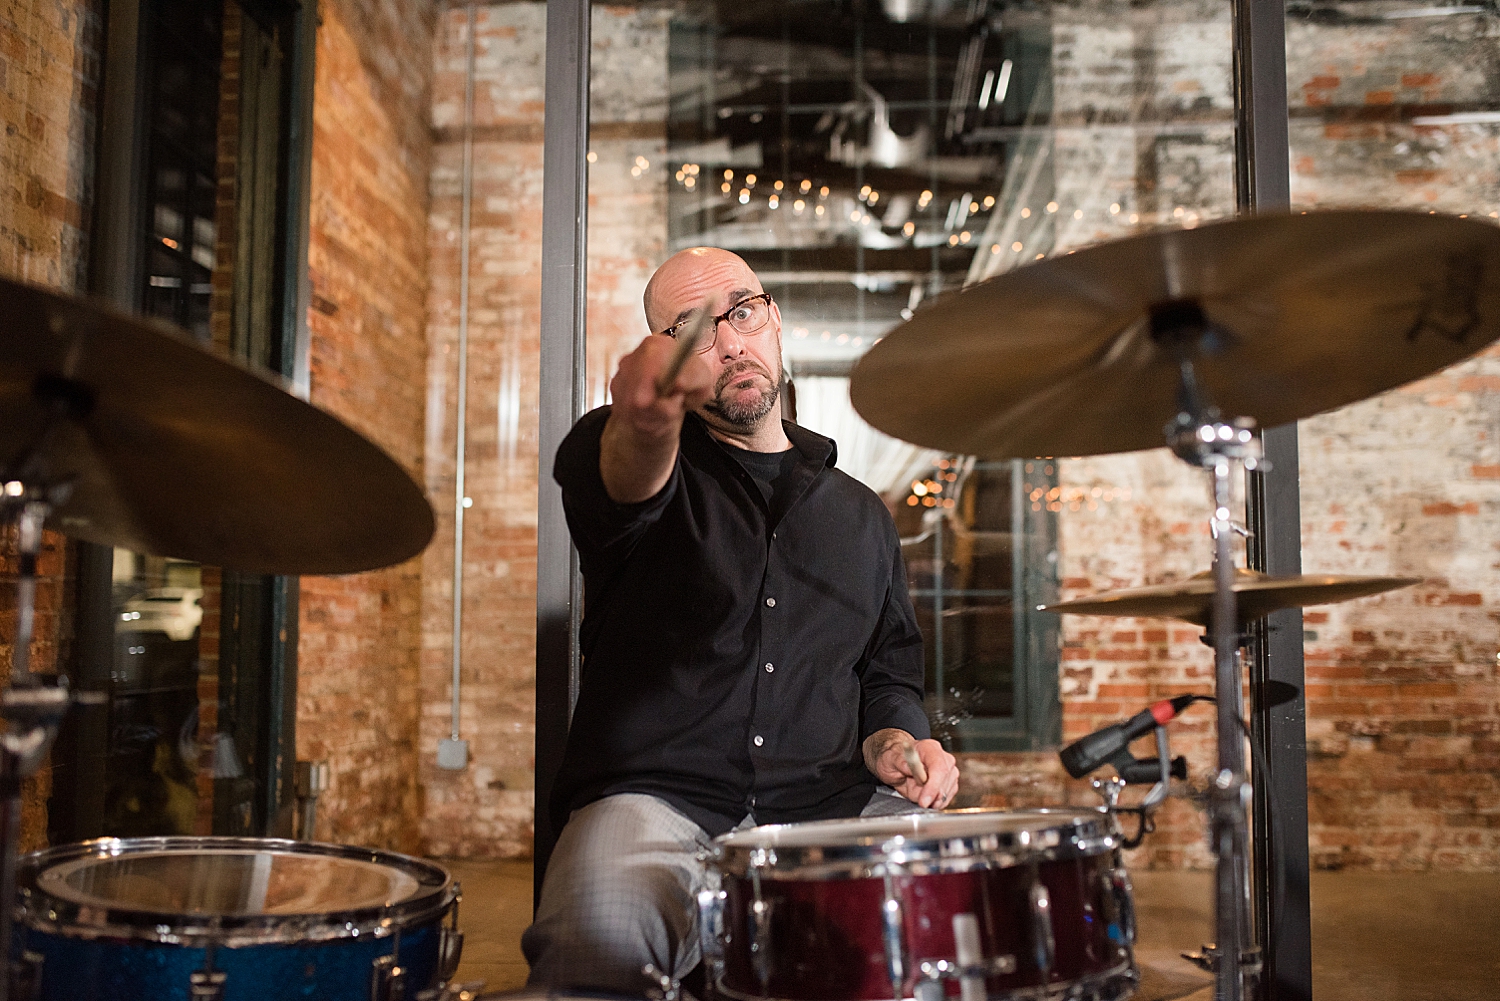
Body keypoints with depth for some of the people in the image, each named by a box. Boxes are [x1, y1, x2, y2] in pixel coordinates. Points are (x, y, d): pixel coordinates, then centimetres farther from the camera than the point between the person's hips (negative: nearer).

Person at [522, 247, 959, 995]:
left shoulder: (859, 513, 20)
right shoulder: (637, 462, 6)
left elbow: (890, 669, 26)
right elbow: (612, 477, -21)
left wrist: (893, 739, 2)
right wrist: (643, 423, -46)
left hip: (827, 806, 4)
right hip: (654, 800, -3)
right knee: (599, 941, -35)